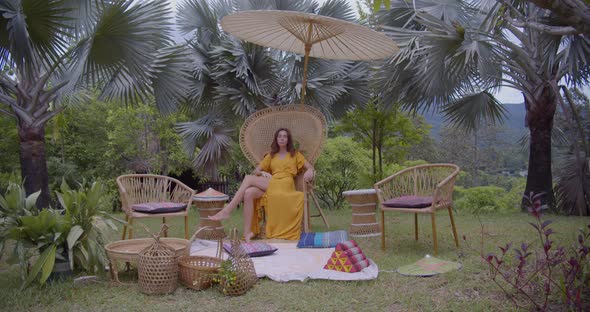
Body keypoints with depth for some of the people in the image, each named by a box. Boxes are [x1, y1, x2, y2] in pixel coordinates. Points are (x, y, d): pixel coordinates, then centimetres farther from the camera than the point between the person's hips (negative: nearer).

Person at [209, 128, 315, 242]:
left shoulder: (295, 154, 19)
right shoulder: (271, 155, 27)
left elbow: (310, 167, 10)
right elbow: (256, 171, 21)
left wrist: (310, 171, -14)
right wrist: (263, 173, -2)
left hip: (284, 185, -4)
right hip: (270, 184, 4)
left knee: (249, 178, -24)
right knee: (248, 193, -31)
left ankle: (227, 211, -25)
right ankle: (247, 232, -33)